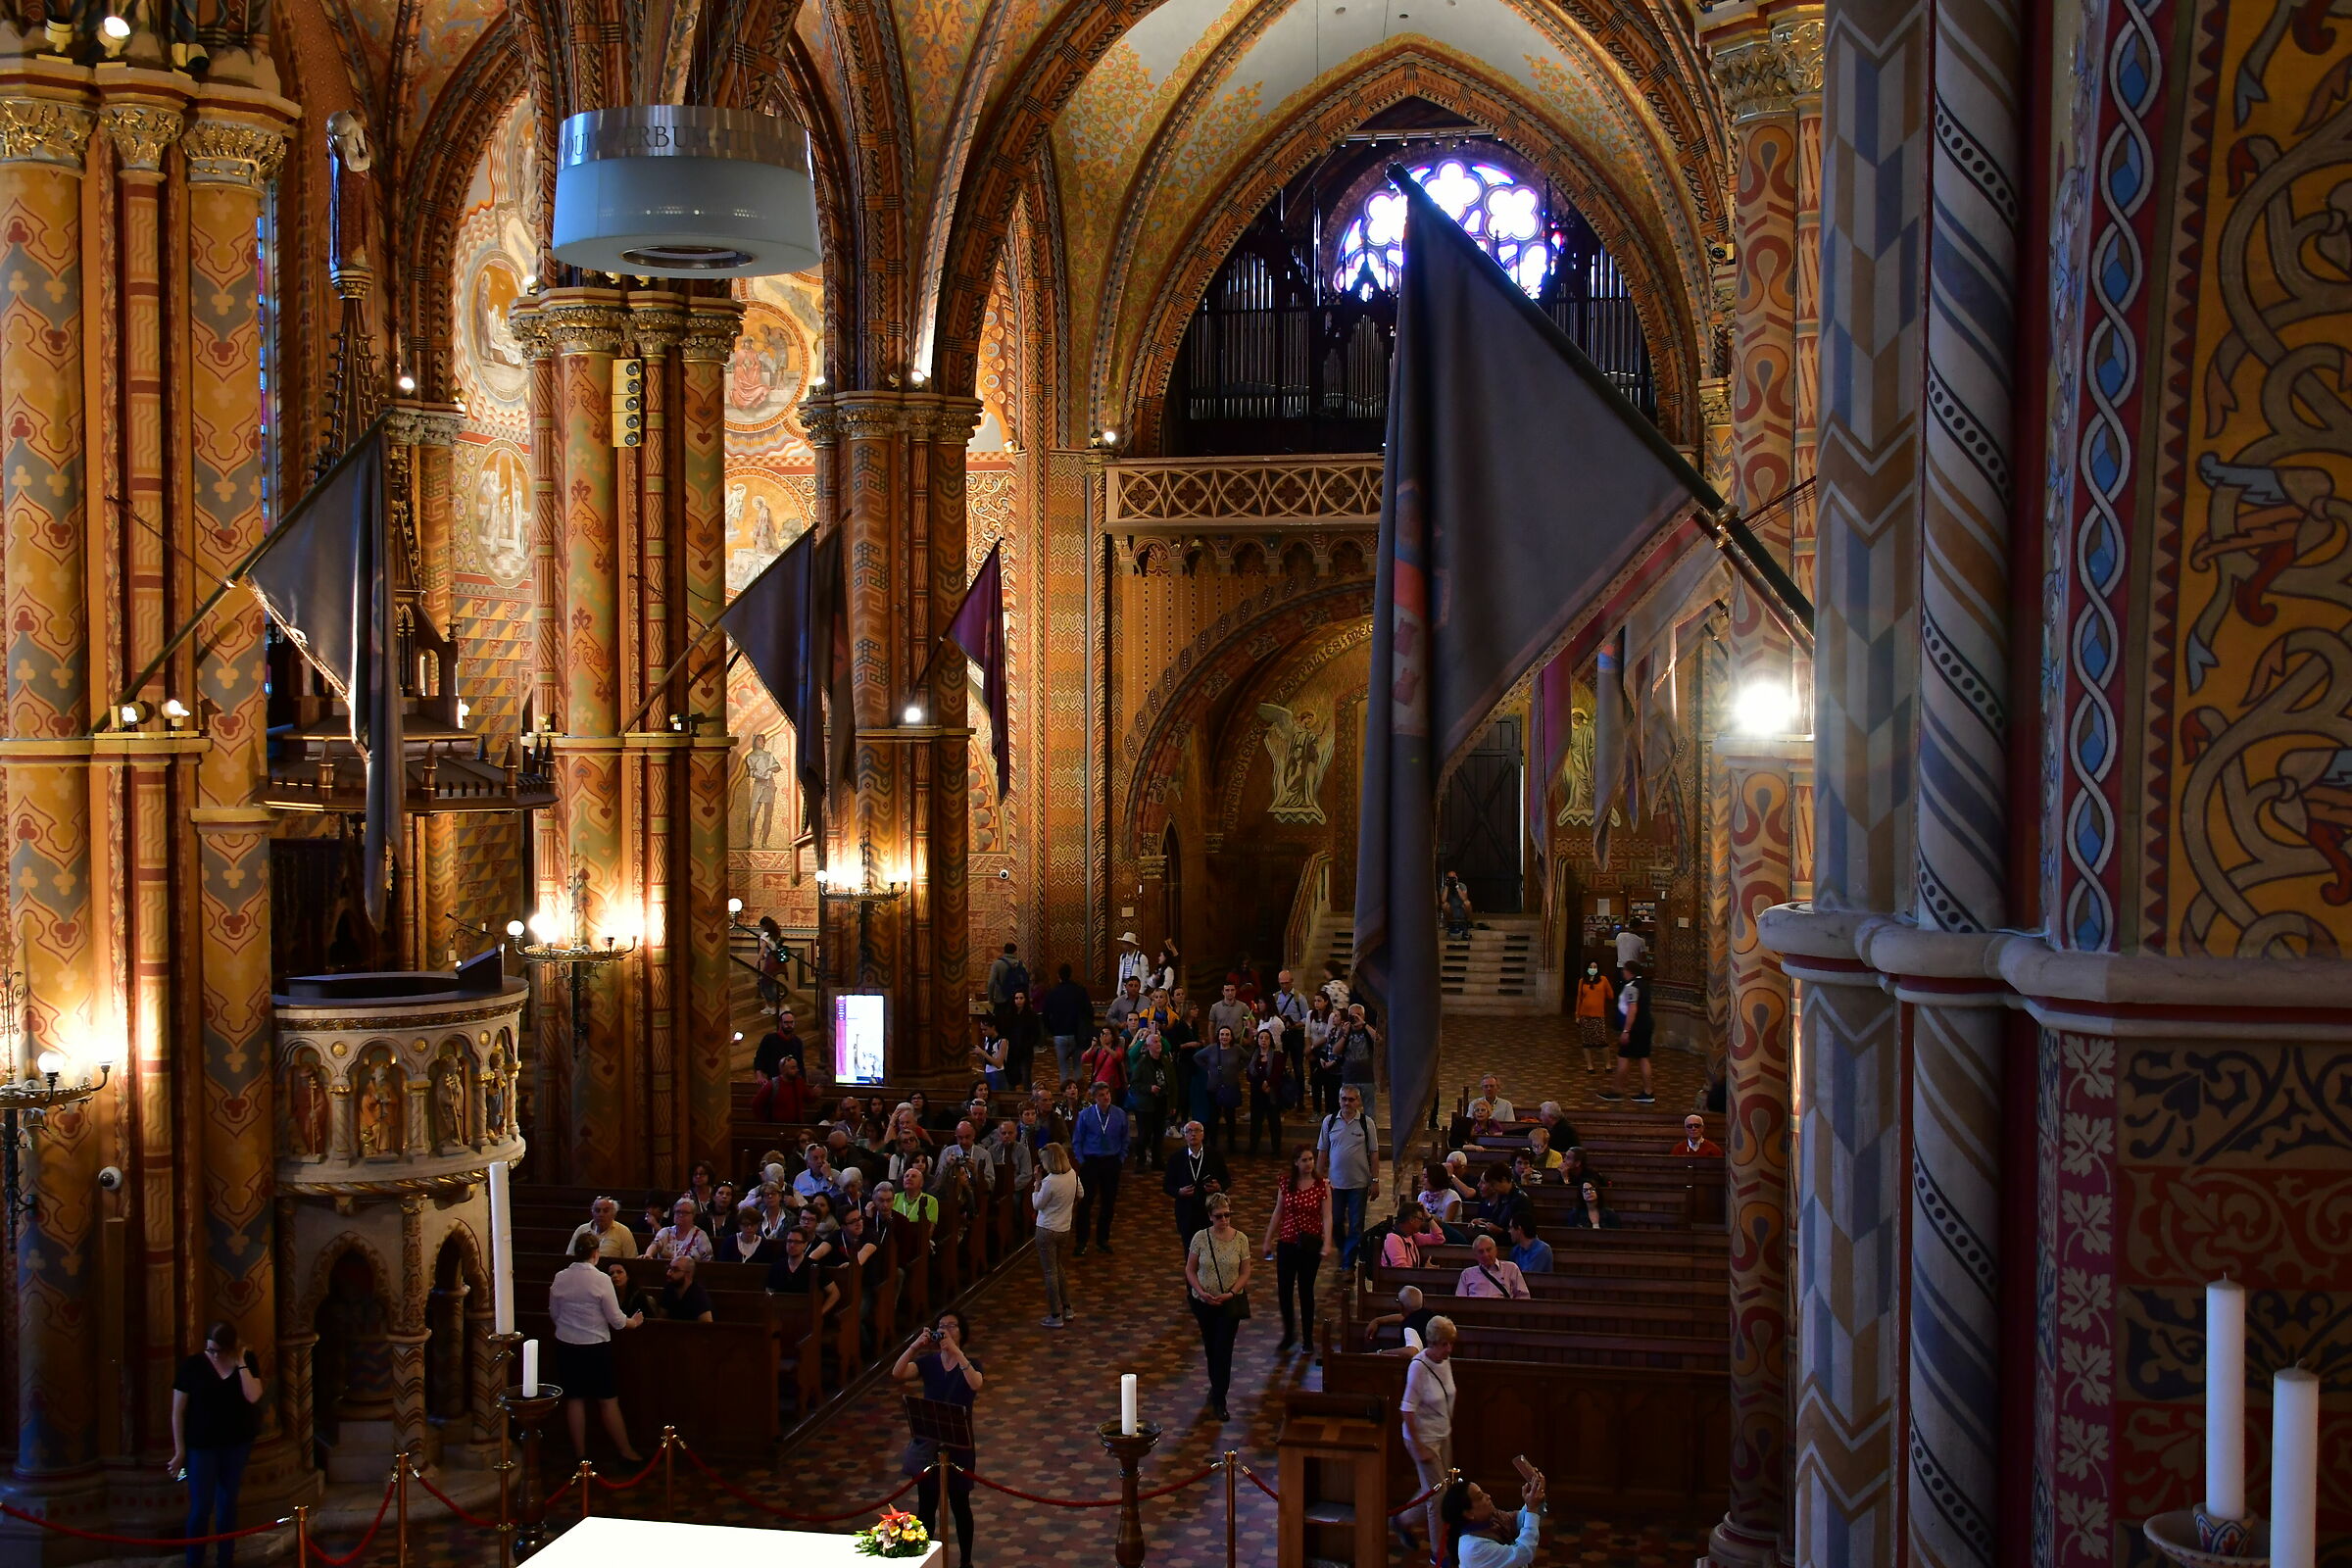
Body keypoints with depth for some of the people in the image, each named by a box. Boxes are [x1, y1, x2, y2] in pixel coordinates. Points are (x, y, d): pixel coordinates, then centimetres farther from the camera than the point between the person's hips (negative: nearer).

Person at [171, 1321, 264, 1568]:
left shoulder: (247, 1361, -4)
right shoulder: (192, 1365, -12)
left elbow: (253, 1396, -18)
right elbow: (178, 1411, -7)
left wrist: (240, 1363, -18)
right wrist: (179, 1451, -8)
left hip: (237, 1444, 3)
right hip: (201, 1445, -3)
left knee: (228, 1503, 13)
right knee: (201, 1506, -4)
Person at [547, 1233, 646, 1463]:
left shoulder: (560, 1278, -3)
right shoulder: (601, 1279, -15)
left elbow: (553, 1313, 9)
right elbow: (615, 1319, -11)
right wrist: (632, 1323, 9)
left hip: (566, 1346, 4)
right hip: (595, 1347, -4)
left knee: (574, 1399, 12)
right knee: (608, 1400, 5)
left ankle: (580, 1453, 17)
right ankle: (625, 1452, 12)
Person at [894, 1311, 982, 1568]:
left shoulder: (970, 1364, -8)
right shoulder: (927, 1362, -3)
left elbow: (975, 1384, -32)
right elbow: (897, 1374, -22)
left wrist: (955, 1350, -40)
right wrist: (914, 1346, -36)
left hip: (958, 1445, -2)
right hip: (927, 1443, 2)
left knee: (959, 1504, 10)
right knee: (926, 1505, 11)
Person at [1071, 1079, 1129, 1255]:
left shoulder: (1120, 1115, -2)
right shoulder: (1085, 1115, -6)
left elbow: (1124, 1141, 8)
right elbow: (1076, 1141, 1)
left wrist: (1121, 1160, 2)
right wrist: (1081, 1161, -3)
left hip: (1112, 1162, 2)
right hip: (1090, 1161, -2)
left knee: (1109, 1203, 9)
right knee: (1086, 1202, -1)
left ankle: (1102, 1240, 23)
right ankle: (1081, 1242, 9)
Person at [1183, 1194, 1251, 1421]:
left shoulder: (1241, 1239, -10)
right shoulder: (1200, 1238, -9)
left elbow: (1245, 1273, -3)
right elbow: (1190, 1270, -2)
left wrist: (1231, 1293, -17)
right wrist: (1201, 1292, -16)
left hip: (1231, 1302, -1)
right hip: (1204, 1301, 2)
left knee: (1223, 1349, -6)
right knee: (1210, 1348, 15)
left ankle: (1219, 1401, 2)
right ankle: (1216, 1387, 40)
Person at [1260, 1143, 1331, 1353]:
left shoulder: (1322, 1185, -8)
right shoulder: (1286, 1183, -1)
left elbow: (1327, 1216, -11)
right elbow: (1277, 1213, 6)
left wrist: (1327, 1243, -21)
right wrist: (1268, 1240, 7)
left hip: (1310, 1245, -2)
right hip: (1287, 1242, 2)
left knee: (1306, 1291, 7)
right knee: (1283, 1290, 4)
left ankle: (1307, 1339, 22)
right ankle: (1289, 1334, 25)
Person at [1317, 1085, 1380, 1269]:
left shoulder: (1366, 1123, -4)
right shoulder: (1329, 1121, 0)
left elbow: (1374, 1153, 0)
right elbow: (1322, 1151, 6)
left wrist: (1375, 1180, -2)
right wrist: (1322, 1178, 4)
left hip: (1359, 1184, -2)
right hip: (1335, 1182, 2)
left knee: (1356, 1226, 2)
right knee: (1335, 1222, 10)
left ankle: (1348, 1265, 10)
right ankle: (1343, 1252, 36)